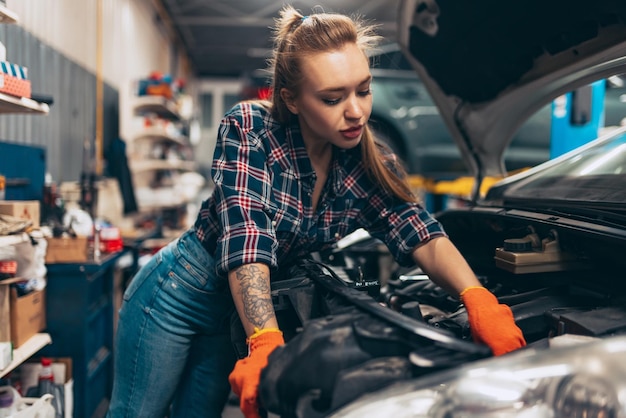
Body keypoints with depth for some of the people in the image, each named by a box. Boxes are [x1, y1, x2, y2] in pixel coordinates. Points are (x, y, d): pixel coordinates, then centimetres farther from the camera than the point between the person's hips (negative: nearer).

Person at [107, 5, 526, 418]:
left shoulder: (369, 167, -10)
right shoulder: (249, 128, -22)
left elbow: (425, 238, -19)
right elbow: (246, 238, -32)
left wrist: (479, 300, -38)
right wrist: (265, 342, -44)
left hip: (232, 312, 5)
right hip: (178, 290, -4)